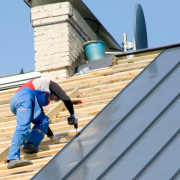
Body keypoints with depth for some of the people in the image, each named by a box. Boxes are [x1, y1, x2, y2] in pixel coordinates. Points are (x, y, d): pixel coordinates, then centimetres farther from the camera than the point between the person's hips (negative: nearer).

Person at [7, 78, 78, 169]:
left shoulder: (40, 98, 42)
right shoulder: (50, 84, 24)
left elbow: (41, 116, 48)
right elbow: (66, 99, 10)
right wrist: (73, 114, 22)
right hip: (24, 97, -9)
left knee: (43, 120, 17)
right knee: (23, 127, -23)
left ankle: (30, 145, -4)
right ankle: (13, 159, -38)